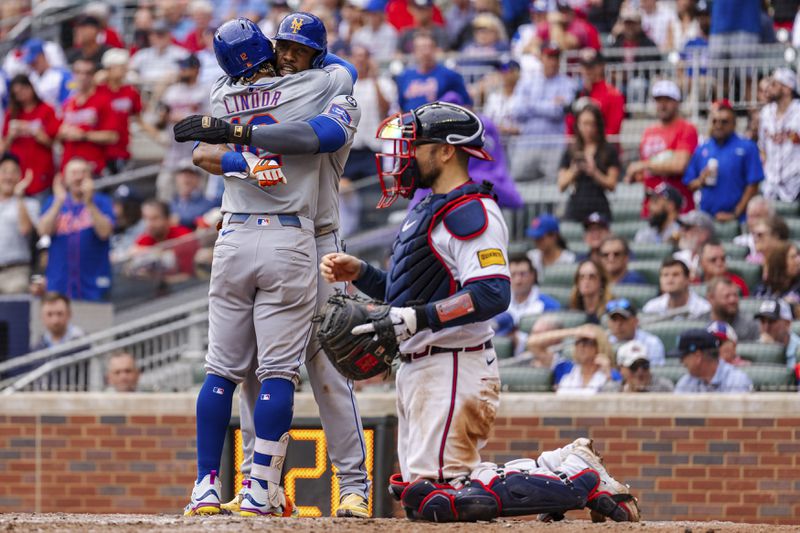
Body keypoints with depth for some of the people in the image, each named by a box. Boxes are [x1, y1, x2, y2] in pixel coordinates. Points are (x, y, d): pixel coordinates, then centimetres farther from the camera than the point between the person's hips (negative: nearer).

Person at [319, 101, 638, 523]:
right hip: (415, 369, 11)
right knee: (415, 495, 13)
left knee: (432, 499, -17)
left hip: (454, 371, -11)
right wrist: (359, 274, 11)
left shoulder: (471, 213, -14)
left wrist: (416, 319, -30)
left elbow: (492, 294, -26)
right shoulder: (427, 209, 19)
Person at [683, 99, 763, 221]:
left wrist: (735, 214, -10)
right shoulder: (701, 150, 13)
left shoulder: (747, 148, 0)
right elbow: (689, 185, 15)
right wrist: (701, 182, -8)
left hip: (736, 220, -4)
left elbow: (752, 185, -4)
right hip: (706, 219, 4)